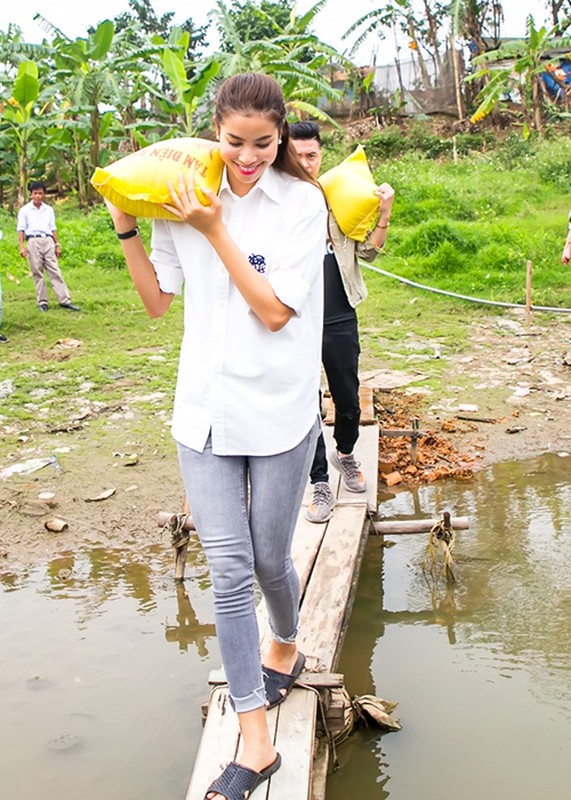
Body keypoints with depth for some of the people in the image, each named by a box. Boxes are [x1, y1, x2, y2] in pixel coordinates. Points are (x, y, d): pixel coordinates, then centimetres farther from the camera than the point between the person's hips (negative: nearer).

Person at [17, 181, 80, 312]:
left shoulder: (49, 209, 14)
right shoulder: (25, 210, 5)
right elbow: (21, 229, 2)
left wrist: (57, 245, 12)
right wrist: (22, 246, -7)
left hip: (48, 241, 2)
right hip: (33, 242, -2)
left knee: (55, 271, -3)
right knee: (37, 273, 0)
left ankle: (64, 300, -6)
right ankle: (42, 302, 4)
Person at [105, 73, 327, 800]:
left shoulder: (302, 203, -7)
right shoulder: (188, 200, 3)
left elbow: (275, 310, -15)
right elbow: (158, 301, 9)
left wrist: (214, 229, -17)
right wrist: (126, 230, -3)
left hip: (278, 411, -2)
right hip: (205, 410, 3)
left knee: (269, 559, 12)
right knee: (228, 569, 1)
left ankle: (285, 646, 47)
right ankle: (255, 741, 12)